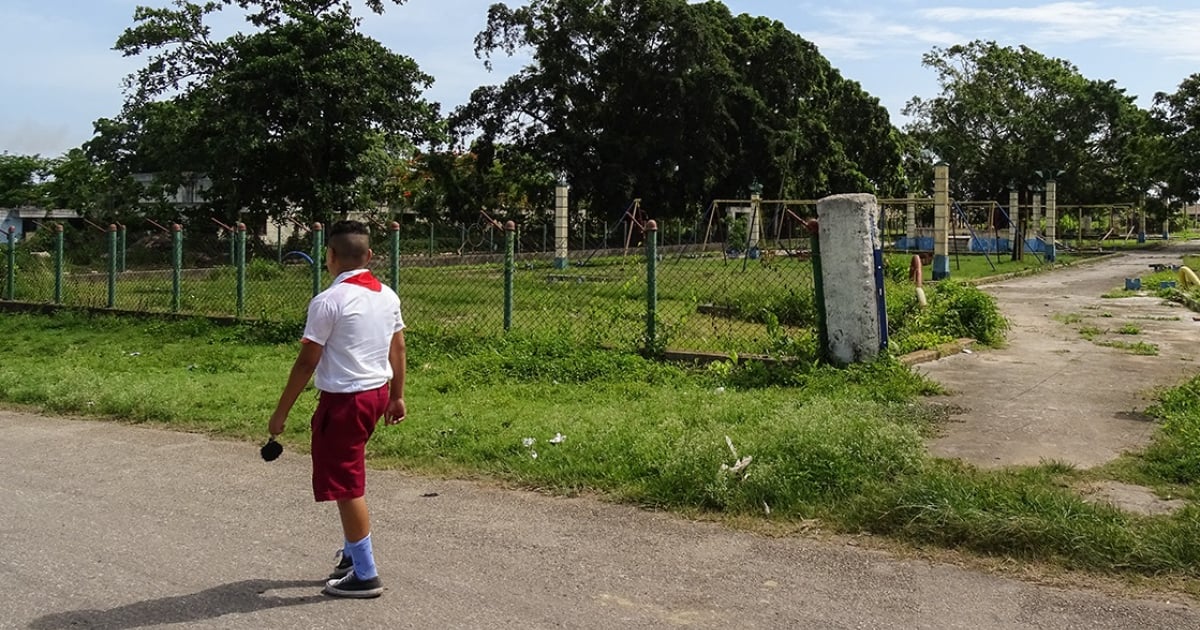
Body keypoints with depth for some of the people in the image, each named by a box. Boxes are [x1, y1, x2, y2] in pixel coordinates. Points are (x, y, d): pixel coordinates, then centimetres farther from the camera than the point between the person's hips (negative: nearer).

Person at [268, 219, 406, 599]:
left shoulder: (328, 302, -17)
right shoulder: (387, 296, 4)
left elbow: (307, 362, -15)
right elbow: (398, 348, 11)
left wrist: (281, 412, -7)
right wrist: (397, 397, 21)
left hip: (344, 400, -8)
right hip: (378, 392, 8)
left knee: (347, 487, 2)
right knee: (349, 482, 22)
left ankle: (365, 575, 10)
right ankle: (353, 555, 30)